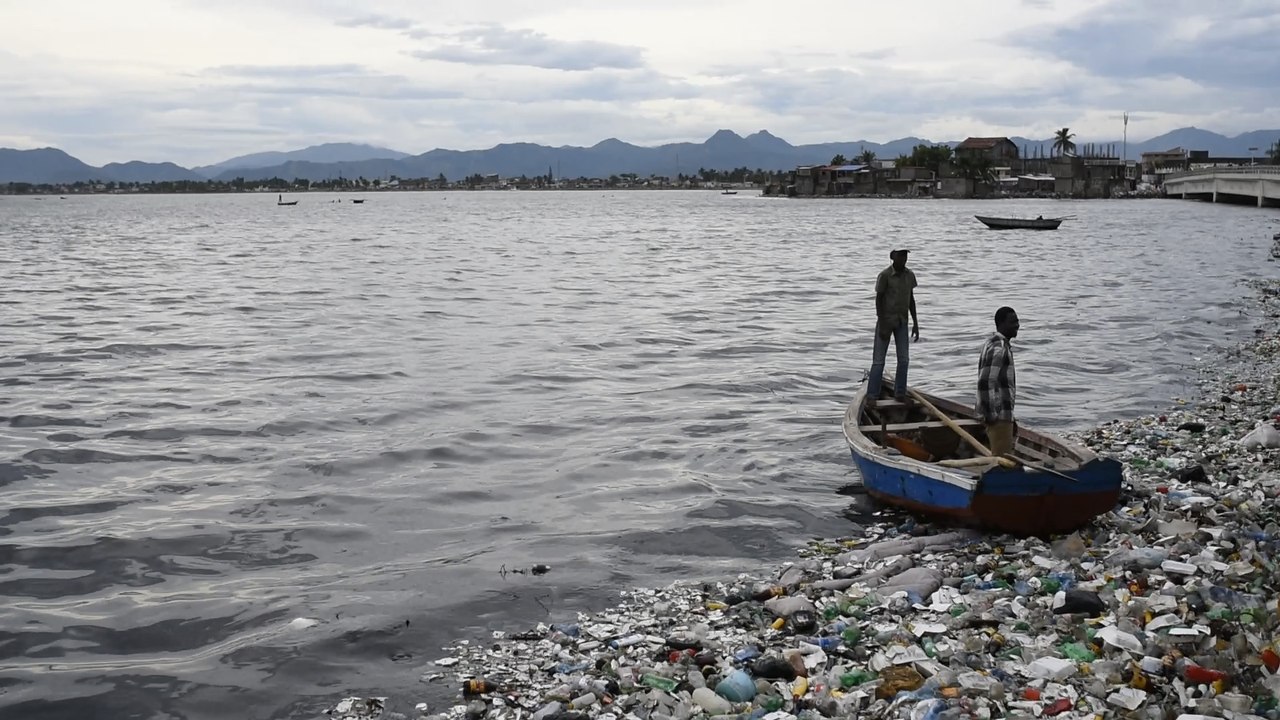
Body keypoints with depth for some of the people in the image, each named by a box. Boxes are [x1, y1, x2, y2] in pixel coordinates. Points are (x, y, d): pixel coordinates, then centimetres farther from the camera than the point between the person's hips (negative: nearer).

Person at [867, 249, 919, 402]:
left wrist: (915, 323, 9)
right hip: (886, 320, -5)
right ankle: (872, 396, 0)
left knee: (904, 359, 3)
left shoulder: (910, 275, 4)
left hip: (902, 321, 5)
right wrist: (882, 325, -17)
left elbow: (911, 299, 11)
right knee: (878, 360, -4)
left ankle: (900, 393, 13)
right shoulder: (885, 275, -13)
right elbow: (878, 299, -12)